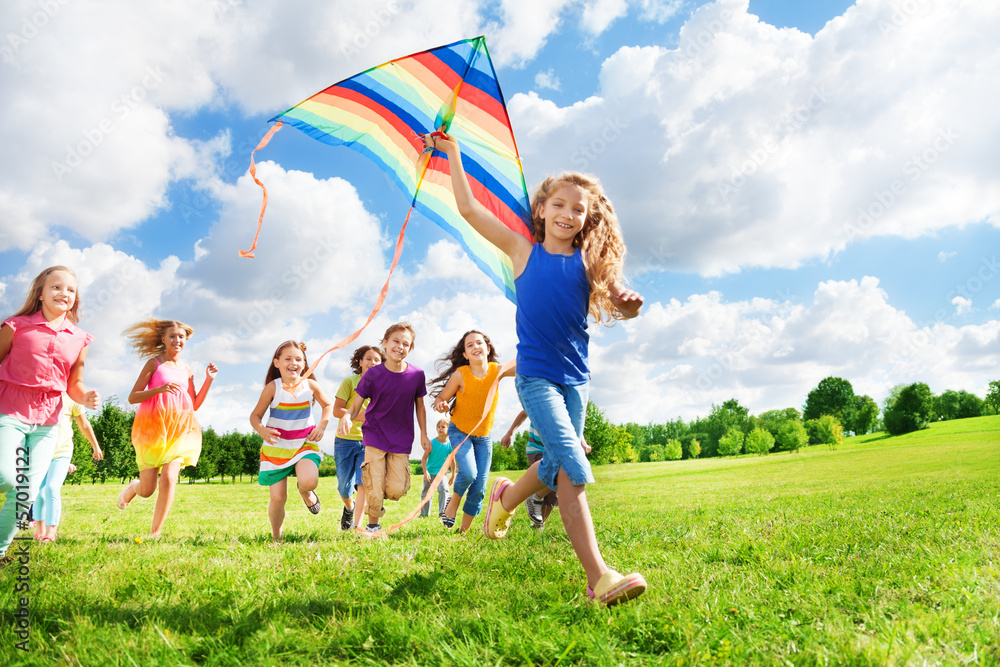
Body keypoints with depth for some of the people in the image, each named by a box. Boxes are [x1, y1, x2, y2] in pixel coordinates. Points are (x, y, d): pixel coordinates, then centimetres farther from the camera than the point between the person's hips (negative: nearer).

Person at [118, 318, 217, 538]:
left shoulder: (187, 371, 13)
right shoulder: (154, 363, 1)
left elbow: (195, 405, 17)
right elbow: (132, 397, -4)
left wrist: (209, 380, 7)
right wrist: (159, 389, -20)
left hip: (179, 429, 3)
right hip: (152, 428, -2)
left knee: (169, 479, -16)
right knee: (147, 490, 1)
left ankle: (155, 532, -3)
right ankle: (133, 487, 40)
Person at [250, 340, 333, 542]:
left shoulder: (310, 385, -3)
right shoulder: (273, 388, -9)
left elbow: (328, 405, 14)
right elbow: (255, 415, -3)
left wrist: (321, 427, 0)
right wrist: (262, 430, -24)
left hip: (305, 445, 1)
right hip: (276, 447, 0)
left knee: (309, 481, -28)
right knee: (278, 498, -2)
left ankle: (305, 492, 11)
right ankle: (276, 536, 26)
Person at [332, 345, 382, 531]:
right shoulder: (349, 382, -2)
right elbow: (336, 410, -7)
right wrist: (360, 415, -22)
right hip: (345, 440, -1)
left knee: (364, 483, -10)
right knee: (345, 487, 4)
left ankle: (358, 525, -1)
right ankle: (349, 507, 36)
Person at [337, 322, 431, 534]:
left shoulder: (417, 375, -5)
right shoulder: (373, 375, -10)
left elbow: (419, 406, 9)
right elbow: (356, 405, -9)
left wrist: (424, 434, 7)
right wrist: (347, 418, -31)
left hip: (402, 441, 2)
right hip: (375, 437, -1)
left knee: (396, 490, -4)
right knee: (375, 489, -4)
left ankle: (379, 496, 31)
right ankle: (373, 525, 21)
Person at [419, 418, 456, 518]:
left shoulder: (450, 445, -7)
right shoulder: (432, 443, -13)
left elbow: (452, 461, 5)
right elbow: (424, 458, -11)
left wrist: (453, 476, 10)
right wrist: (425, 472, -20)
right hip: (430, 472, 0)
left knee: (444, 489, -21)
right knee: (426, 493, 6)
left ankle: (442, 512, -15)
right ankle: (424, 513, 23)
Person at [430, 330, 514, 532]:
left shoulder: (496, 371, -12)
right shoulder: (460, 374, -19)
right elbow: (442, 398, -10)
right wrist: (441, 406, -32)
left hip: (484, 436, 3)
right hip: (460, 432, -3)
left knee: (479, 488, 1)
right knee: (468, 472, -26)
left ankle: (464, 530, 20)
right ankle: (453, 502, 7)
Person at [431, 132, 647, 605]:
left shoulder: (590, 263, 5)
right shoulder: (523, 250, 1)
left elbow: (620, 308, -4)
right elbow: (469, 209, 2)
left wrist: (629, 303, -27)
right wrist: (452, 152, 7)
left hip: (574, 377, 4)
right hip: (535, 375, -4)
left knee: (558, 467, 16)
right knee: (575, 469, -16)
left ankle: (506, 497, 46)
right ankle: (598, 576, -13)